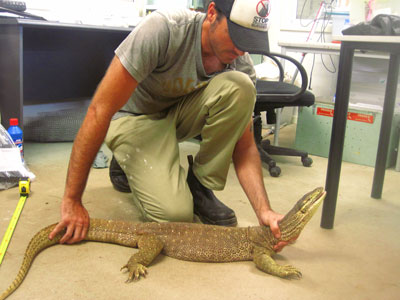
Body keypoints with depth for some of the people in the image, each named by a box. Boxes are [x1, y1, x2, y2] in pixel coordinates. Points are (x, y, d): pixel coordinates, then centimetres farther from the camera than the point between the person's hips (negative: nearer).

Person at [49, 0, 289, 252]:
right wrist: (72, 200, -28)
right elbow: (100, 110, -30)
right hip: (135, 117, -4)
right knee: (175, 213, -25)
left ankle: (200, 186, -8)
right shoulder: (163, 29, -31)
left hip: (179, 115, 5)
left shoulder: (241, 64, -15)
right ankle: (128, 164, 8)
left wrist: (264, 210, -29)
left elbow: (244, 146, -12)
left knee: (240, 87, -24)